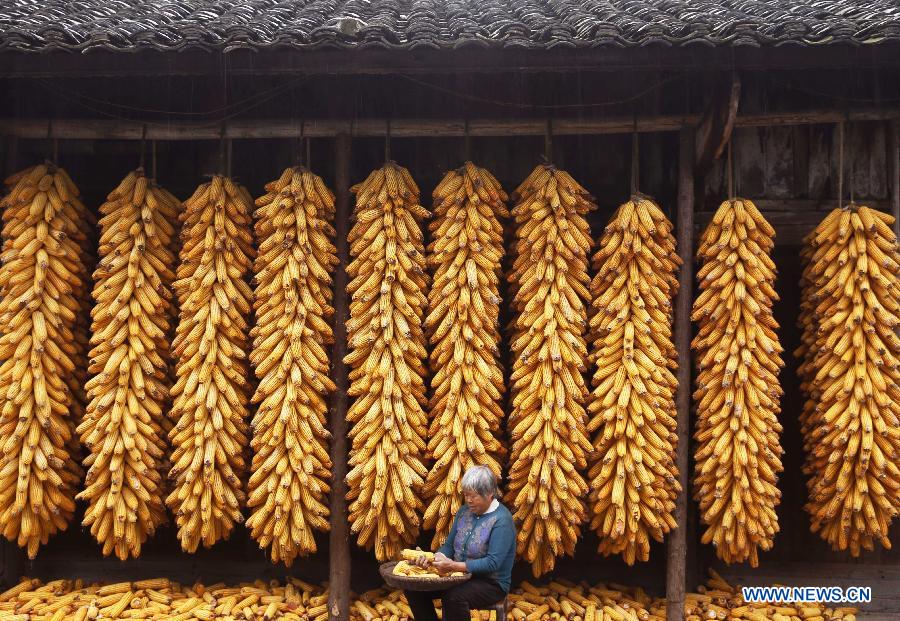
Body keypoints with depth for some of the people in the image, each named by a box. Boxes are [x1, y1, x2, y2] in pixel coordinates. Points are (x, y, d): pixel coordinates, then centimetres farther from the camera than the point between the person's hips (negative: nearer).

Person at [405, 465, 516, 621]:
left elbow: (493, 563, -24)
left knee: (454, 597, -35)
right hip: (459, 577, 7)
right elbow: (449, 545, 9)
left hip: (491, 583, -7)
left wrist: (454, 566, -30)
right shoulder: (464, 511, 7)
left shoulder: (502, 520, -17)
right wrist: (433, 558, -13)